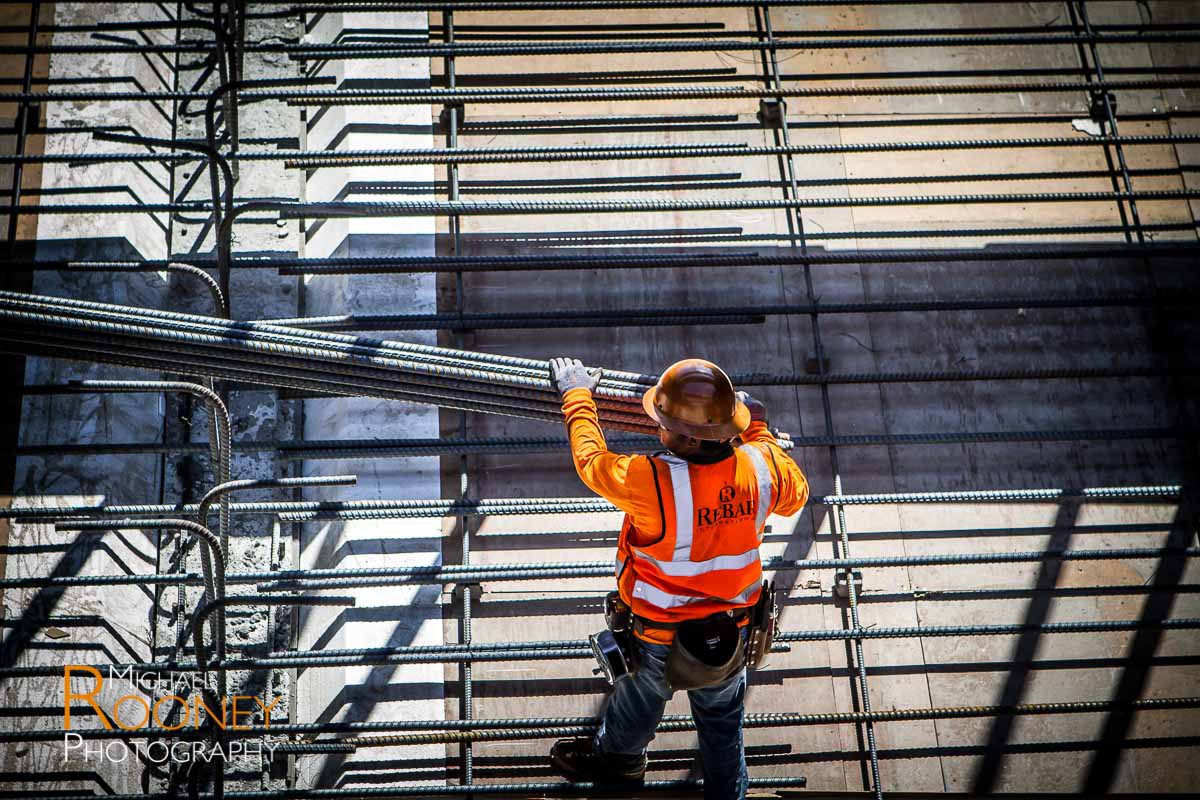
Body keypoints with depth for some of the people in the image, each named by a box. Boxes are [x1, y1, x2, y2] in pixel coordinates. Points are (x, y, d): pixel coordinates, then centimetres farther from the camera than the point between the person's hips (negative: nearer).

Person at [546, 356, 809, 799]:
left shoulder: (651, 483, -36)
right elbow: (795, 495, 2)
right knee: (721, 716, 27)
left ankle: (617, 755, 58)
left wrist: (577, 396, 1)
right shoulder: (761, 466, -23)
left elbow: (592, 460, -16)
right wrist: (758, 429, 12)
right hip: (733, 628, 3)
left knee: (644, 694, 29)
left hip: (661, 635, -3)